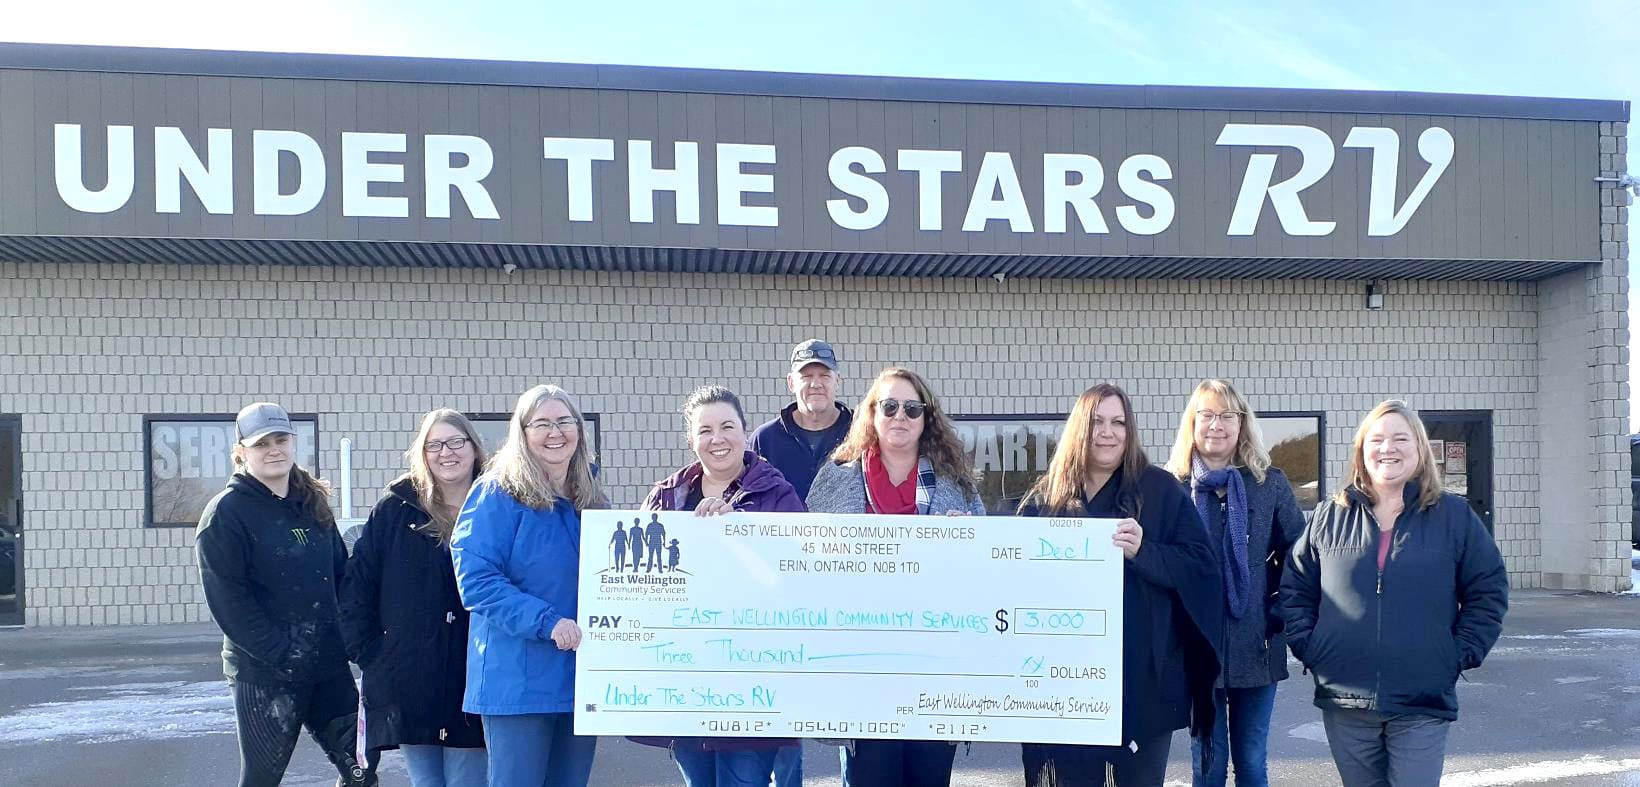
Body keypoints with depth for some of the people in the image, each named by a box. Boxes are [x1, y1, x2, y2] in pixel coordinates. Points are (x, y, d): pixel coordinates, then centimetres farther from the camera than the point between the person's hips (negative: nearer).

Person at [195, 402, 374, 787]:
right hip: (265, 674, -5)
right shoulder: (226, 513, -7)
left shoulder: (312, 504, 12)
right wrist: (281, 654, -19)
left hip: (329, 667, 5)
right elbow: (228, 600, -14)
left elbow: (341, 574, 18)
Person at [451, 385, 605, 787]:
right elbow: (476, 579, -16)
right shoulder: (498, 495, -7)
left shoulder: (593, 501, 12)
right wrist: (547, 622, -24)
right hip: (519, 680, -6)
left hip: (583, 678, 6)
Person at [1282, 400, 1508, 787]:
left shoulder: (1454, 516, 2)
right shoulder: (1329, 517, 6)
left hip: (1423, 704, -2)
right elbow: (1294, 588, 11)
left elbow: (1489, 591, 5)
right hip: (1344, 702, 2)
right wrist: (1307, 646, 1)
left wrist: (1460, 654, -3)